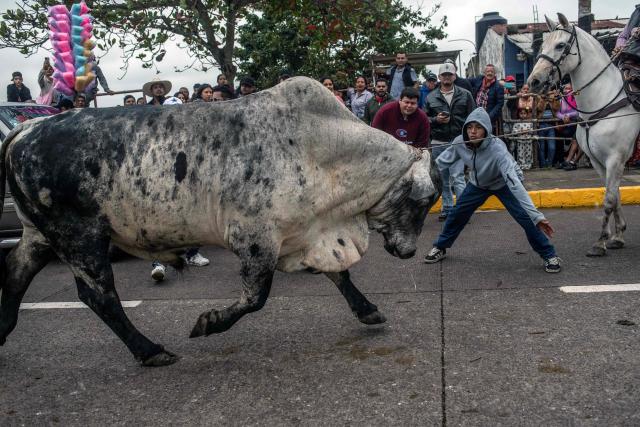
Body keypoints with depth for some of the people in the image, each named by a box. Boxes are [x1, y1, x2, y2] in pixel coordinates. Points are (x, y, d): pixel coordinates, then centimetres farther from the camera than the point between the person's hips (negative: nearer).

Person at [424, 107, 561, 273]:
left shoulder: (497, 149, -41)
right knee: (457, 214, 4)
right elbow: (441, 162, -9)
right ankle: (440, 247, 28)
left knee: (526, 218, -17)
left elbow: (514, 181, -49)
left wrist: (536, 216, -55)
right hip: (478, 184, 4)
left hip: (504, 184, -4)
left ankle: (549, 255, 3)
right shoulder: (460, 143, -28)